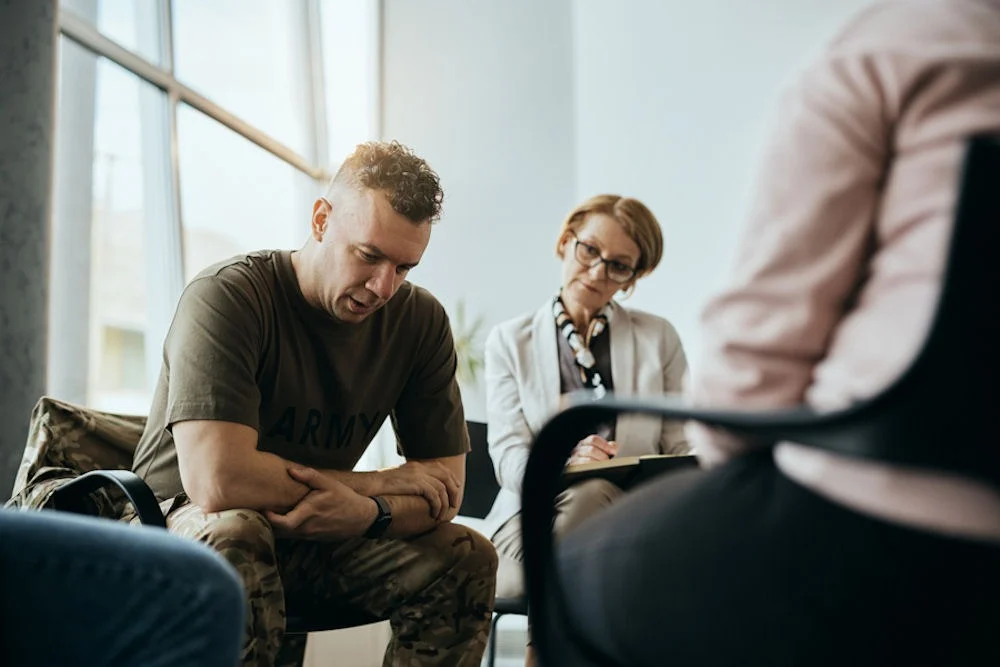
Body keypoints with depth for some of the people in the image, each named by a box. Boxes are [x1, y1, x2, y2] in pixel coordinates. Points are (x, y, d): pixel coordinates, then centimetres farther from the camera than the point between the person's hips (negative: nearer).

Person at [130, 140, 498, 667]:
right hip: (186, 522, -4)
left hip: (319, 537, 5)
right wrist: (379, 483, -19)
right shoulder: (227, 297, -20)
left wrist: (369, 512, -29)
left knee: (467, 560, -15)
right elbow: (216, 479, -32)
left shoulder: (420, 321, -4)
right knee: (233, 536, -37)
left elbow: (445, 486, -4)